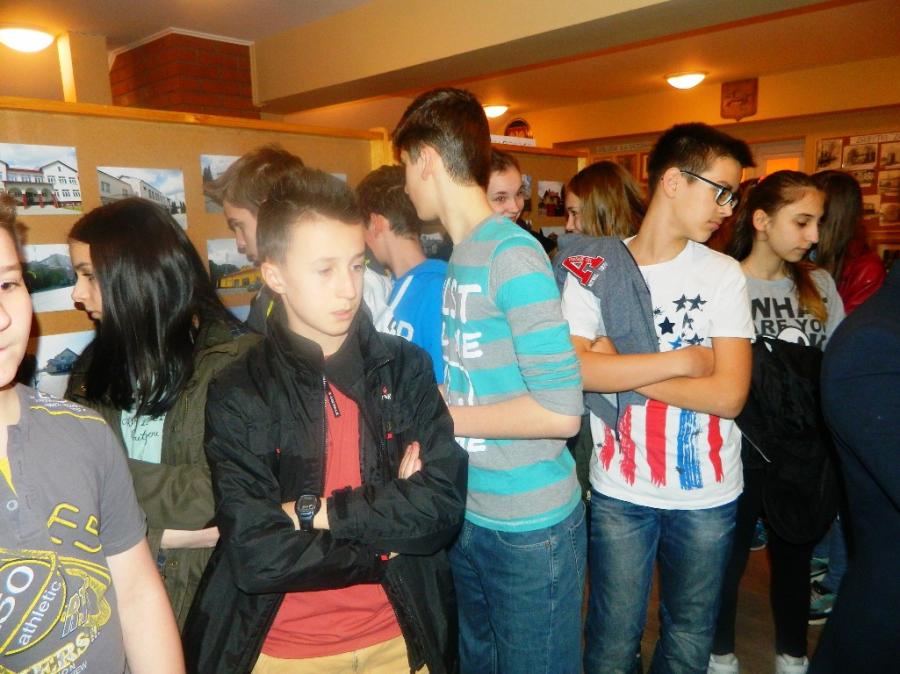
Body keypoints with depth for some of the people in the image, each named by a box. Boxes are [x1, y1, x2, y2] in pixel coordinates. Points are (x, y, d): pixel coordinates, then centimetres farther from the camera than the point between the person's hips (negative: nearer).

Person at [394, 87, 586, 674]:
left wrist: (445, 417, -16)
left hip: (531, 528, -8)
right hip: (472, 516, 8)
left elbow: (560, 410, -25)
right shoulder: (462, 254, 4)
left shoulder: (512, 253, -19)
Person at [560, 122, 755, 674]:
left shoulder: (724, 275, -3)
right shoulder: (594, 270, -5)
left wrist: (620, 369, -16)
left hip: (708, 493, 2)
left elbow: (728, 395, -13)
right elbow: (570, 369, -18)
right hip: (619, 490, -1)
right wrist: (681, 360, -17)